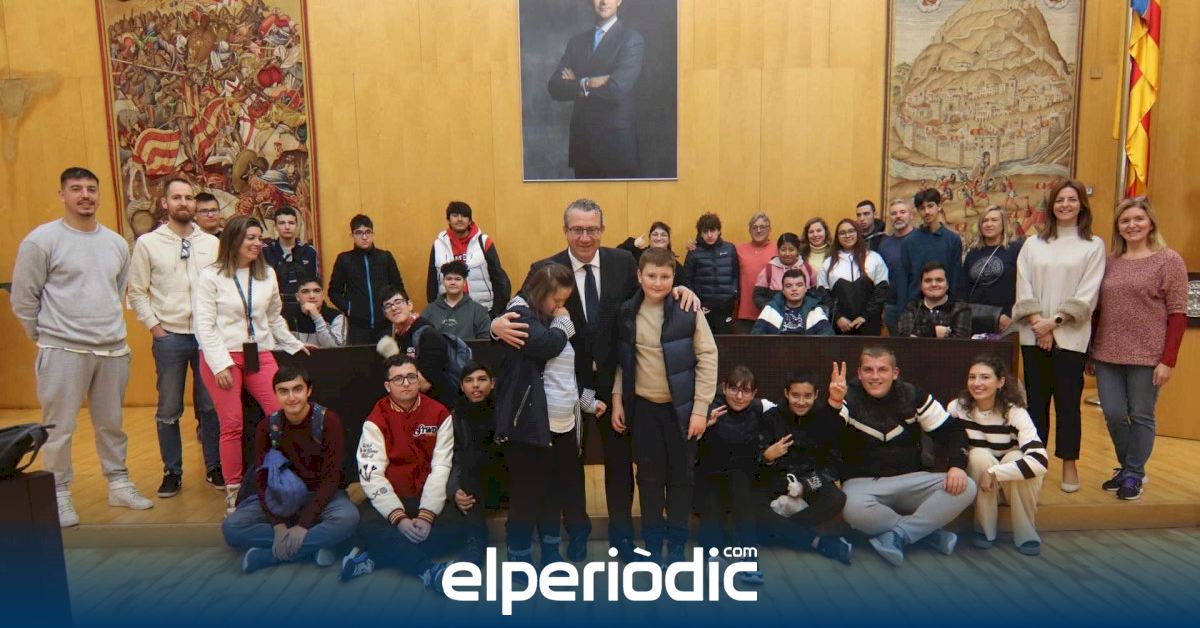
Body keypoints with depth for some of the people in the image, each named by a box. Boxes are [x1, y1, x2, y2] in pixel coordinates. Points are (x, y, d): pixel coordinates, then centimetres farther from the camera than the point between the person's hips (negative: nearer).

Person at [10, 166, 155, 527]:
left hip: (113, 348, 5)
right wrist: (47, 337, 2)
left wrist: (108, 327, 15)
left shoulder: (117, 243, 8)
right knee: (59, 428, 3)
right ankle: (57, 494, 17)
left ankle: (118, 484, 26)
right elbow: (23, 299, -3)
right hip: (63, 351, -4)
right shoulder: (41, 240, -7)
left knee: (111, 424, 14)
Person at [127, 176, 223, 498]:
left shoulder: (212, 243, 4)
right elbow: (136, 292, 2)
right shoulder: (147, 242, 0)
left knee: (211, 406, 7)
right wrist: (155, 327, -4)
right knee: (169, 410, 8)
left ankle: (214, 467, 20)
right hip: (169, 337, -1)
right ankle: (172, 472, 20)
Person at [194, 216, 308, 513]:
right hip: (222, 357, -3)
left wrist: (294, 344, 22)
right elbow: (204, 324, -5)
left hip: (259, 354, 3)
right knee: (232, 425, -2)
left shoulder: (267, 274, 10)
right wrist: (220, 364, -12)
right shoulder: (211, 276, -2)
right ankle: (232, 490, 12)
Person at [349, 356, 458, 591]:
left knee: (456, 526, -27)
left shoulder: (439, 414, 0)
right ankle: (429, 569, -33)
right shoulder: (376, 420, -1)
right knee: (368, 526, -31)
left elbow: (441, 468, -5)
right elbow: (371, 474, -10)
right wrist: (399, 517, -22)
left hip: (427, 499, 1)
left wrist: (427, 515, -17)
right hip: (389, 499, -1)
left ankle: (373, 559, -27)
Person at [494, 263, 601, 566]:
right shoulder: (520, 314, -8)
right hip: (530, 423, -8)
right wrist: (562, 324, -8)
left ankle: (551, 552, 28)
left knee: (560, 490, 13)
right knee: (527, 493, 0)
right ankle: (520, 557, 14)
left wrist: (587, 399, 18)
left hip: (565, 423, 8)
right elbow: (548, 345, -26)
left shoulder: (554, 320, 17)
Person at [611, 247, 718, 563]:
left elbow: (707, 358, -8)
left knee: (681, 475, 8)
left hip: (681, 407, -2)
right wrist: (617, 400, 3)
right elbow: (621, 361, 8)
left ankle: (677, 543, 25)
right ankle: (652, 542, 25)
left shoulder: (688, 311, -9)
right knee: (649, 476, 10)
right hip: (643, 407, 2)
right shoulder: (628, 313, 0)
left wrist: (700, 408, -11)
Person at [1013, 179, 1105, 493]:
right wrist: (1037, 322, -9)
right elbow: (1023, 288, 4)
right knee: (1036, 399, 7)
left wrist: (1054, 322, -12)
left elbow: (1087, 294, -3)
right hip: (1034, 335, 2)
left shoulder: (1093, 245, 5)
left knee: (1068, 400, 1)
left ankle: (1069, 464, 13)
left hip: (1070, 336, -2)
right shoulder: (1033, 244, 11)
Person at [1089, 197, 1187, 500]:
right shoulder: (1110, 262, 11)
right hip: (1107, 354, 4)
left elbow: (1178, 314, -6)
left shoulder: (1169, 260, -2)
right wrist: (1091, 351, 11)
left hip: (1147, 356, -4)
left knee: (1141, 416, 4)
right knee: (1113, 414, 6)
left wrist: (1168, 361, -11)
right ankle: (1126, 467, 27)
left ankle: (1134, 475, 19)